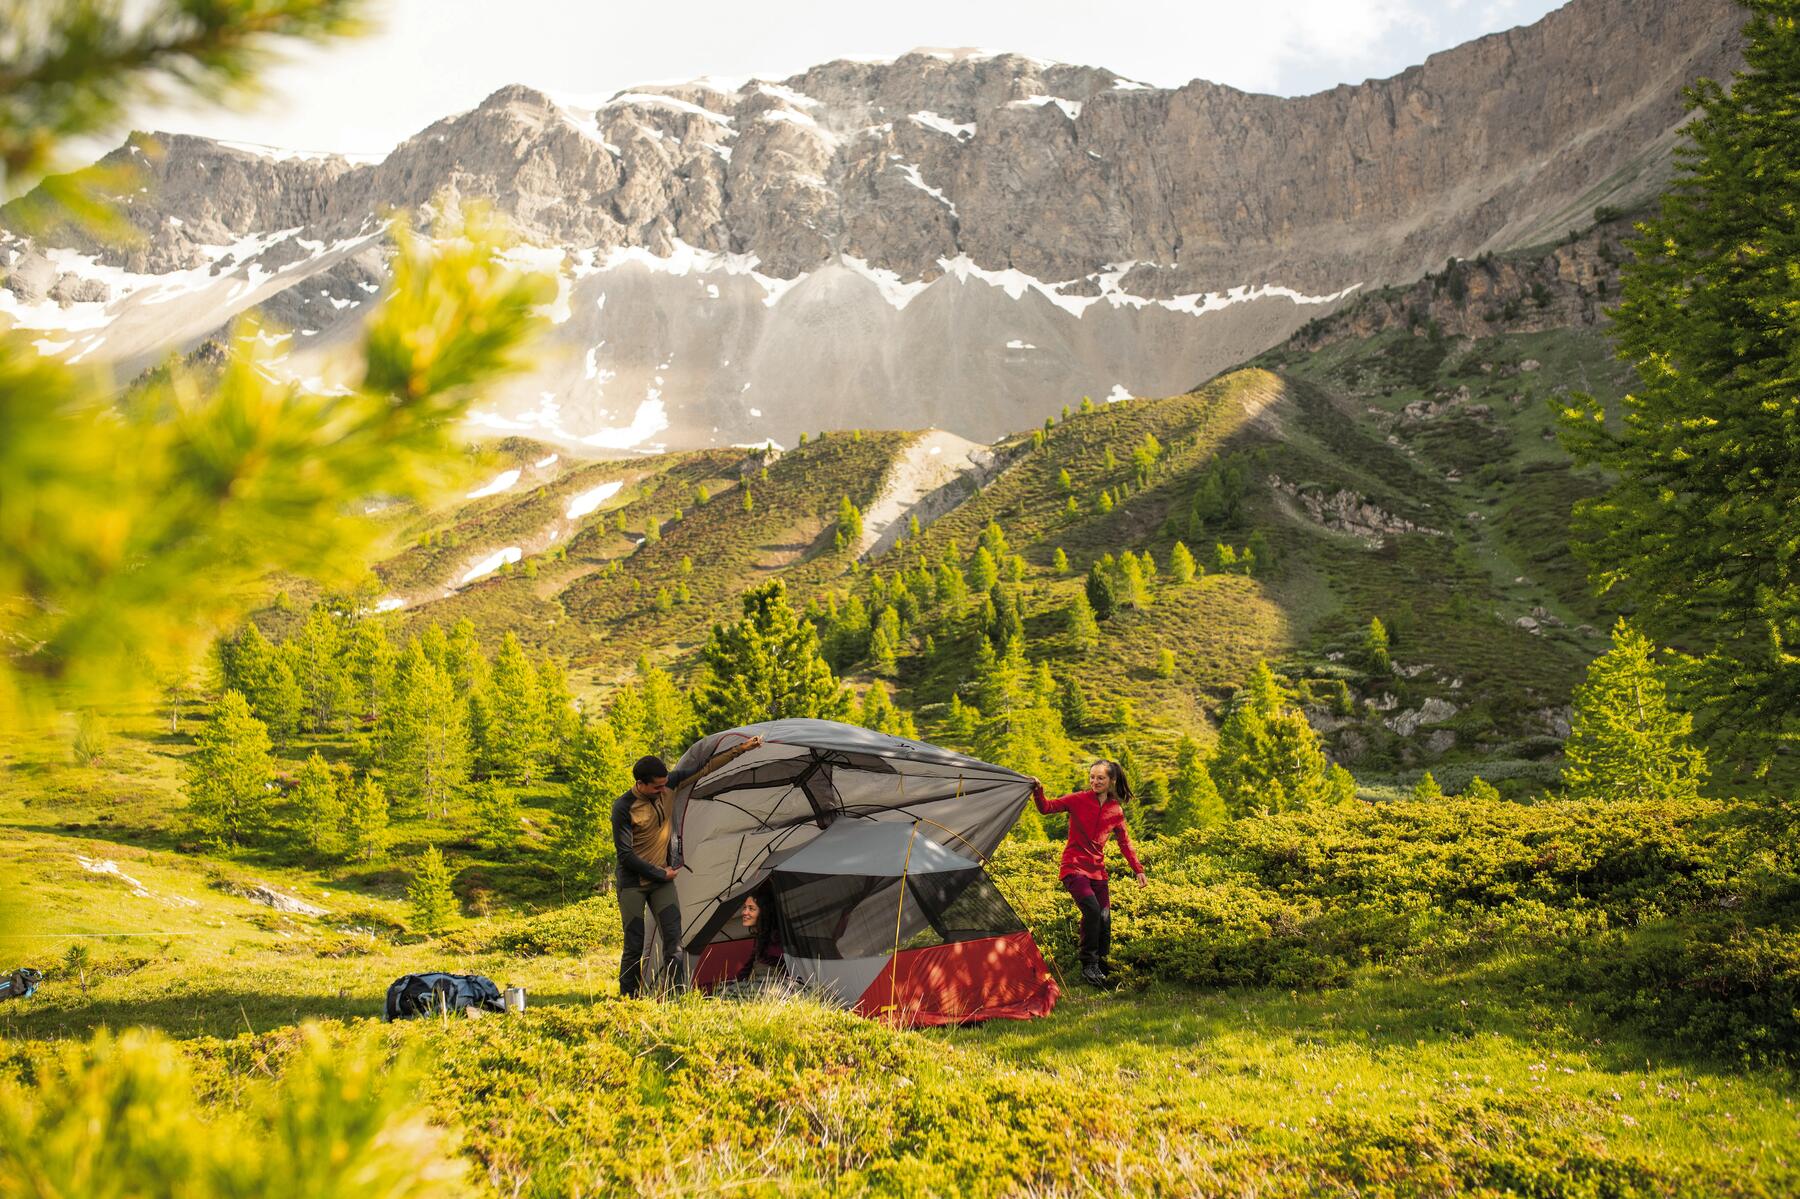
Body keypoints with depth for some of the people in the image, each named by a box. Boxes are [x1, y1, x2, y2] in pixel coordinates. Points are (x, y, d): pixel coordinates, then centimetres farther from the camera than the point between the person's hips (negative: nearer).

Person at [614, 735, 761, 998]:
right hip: (633, 882, -4)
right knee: (635, 946, -2)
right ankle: (627, 999, 11)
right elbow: (625, 855, -17)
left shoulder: (668, 787, -5)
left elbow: (703, 768, 1)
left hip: (662, 879, 4)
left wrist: (741, 749, -2)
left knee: (673, 938, -8)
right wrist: (661, 874, -12)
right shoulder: (624, 808, -20)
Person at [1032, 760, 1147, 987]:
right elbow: (1047, 808, -11)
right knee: (1092, 909, -24)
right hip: (1074, 868, -4)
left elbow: (1125, 843, 18)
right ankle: (1088, 966, -12)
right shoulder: (1078, 800, -5)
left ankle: (1099, 969, 14)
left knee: (1104, 919, -4)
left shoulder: (1116, 811, 6)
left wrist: (1138, 869, 15)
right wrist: (1038, 792, -30)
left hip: (1098, 871, 4)